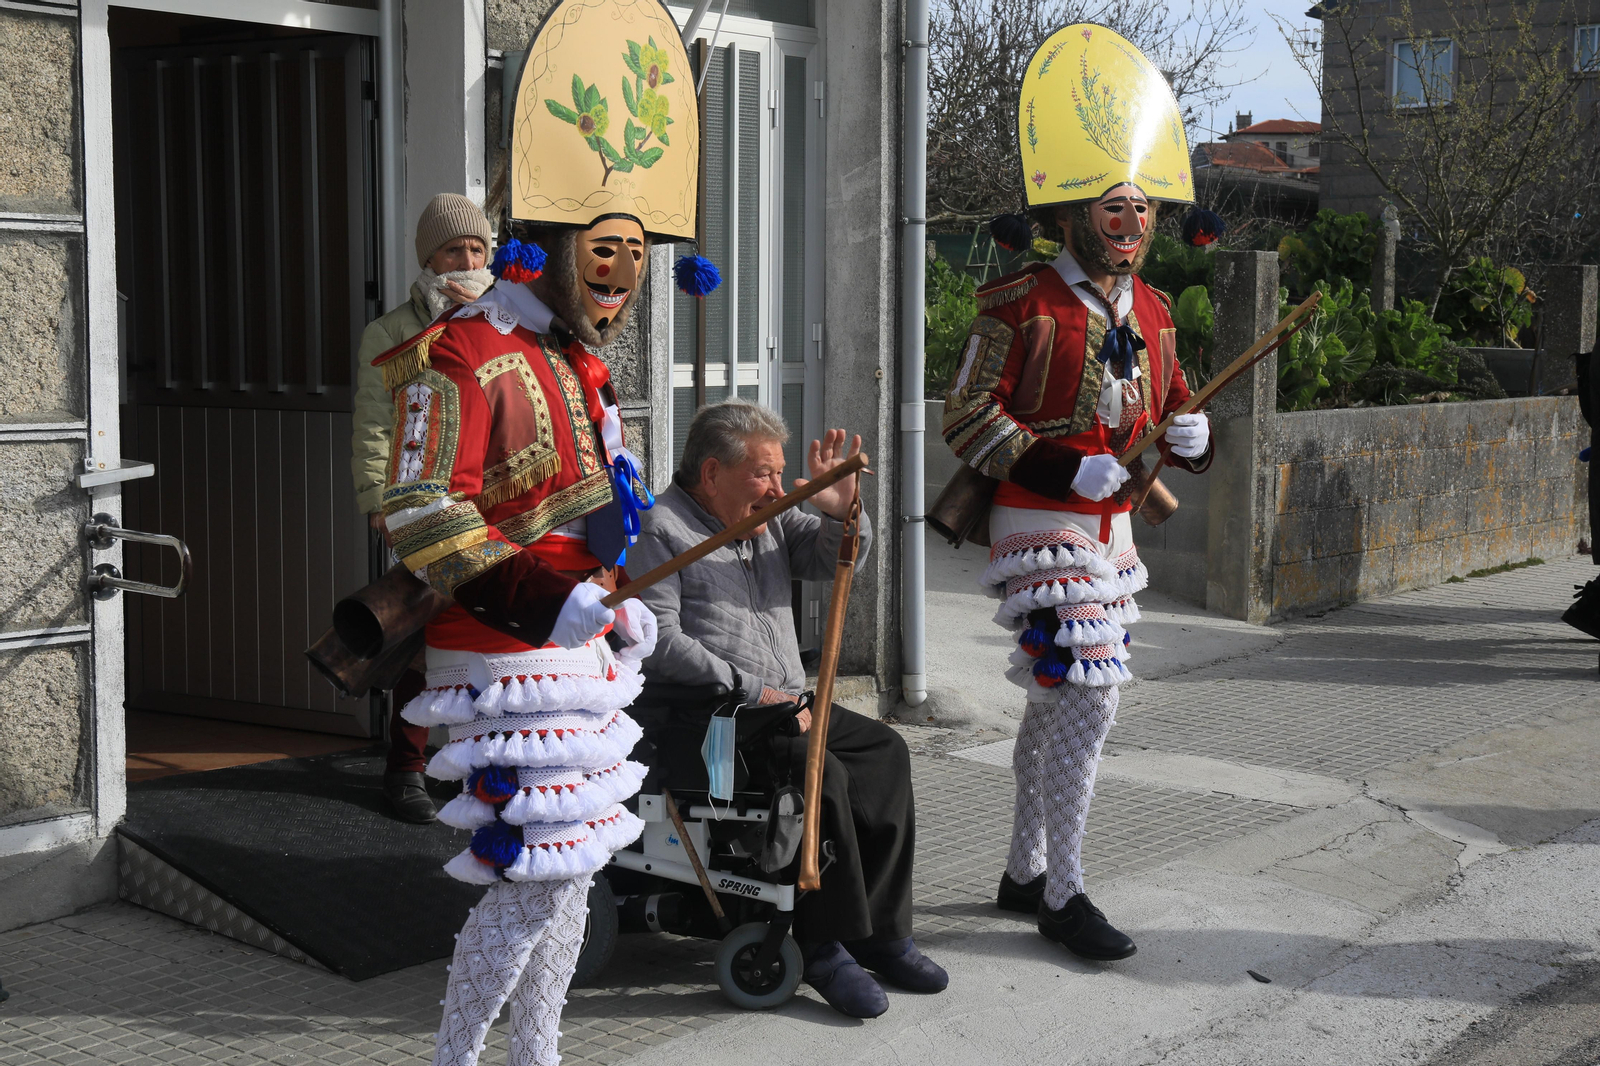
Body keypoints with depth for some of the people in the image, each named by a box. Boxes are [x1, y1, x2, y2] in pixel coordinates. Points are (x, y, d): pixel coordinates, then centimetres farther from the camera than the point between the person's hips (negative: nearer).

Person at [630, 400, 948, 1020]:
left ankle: (882, 928, -10)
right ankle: (825, 945, -19)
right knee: (820, 771, -28)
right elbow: (663, 643, -16)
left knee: (884, 750, -12)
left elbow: (834, 559, 8)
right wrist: (753, 691, -18)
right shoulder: (660, 531, -6)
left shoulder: (770, 520, 18)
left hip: (782, 703, 8)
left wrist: (840, 510, -14)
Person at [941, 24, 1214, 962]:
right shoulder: (1023, 305, -12)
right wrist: (1066, 470, -22)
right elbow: (967, 418, -13)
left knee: (1059, 702, 15)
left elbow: (1170, 402, 20)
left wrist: (1189, 435, -5)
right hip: (1044, 528, -8)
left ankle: (1025, 869, 29)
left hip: (1111, 530, 8)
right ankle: (1063, 894, -1)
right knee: (1089, 699, -12)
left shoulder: (1151, 310, 10)